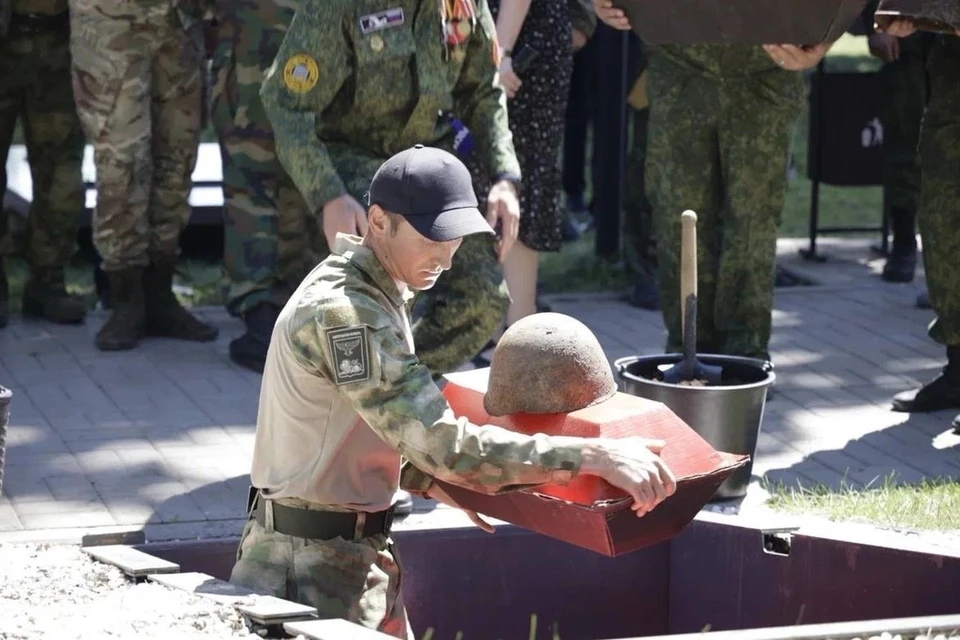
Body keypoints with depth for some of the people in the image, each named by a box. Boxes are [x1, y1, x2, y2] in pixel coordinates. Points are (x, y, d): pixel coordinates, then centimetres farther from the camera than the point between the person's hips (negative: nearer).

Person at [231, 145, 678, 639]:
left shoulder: (377, 293, 9)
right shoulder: (341, 312, -25)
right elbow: (446, 446, -30)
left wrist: (439, 483, 7)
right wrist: (595, 456, -31)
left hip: (353, 553, 10)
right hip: (314, 566, -10)